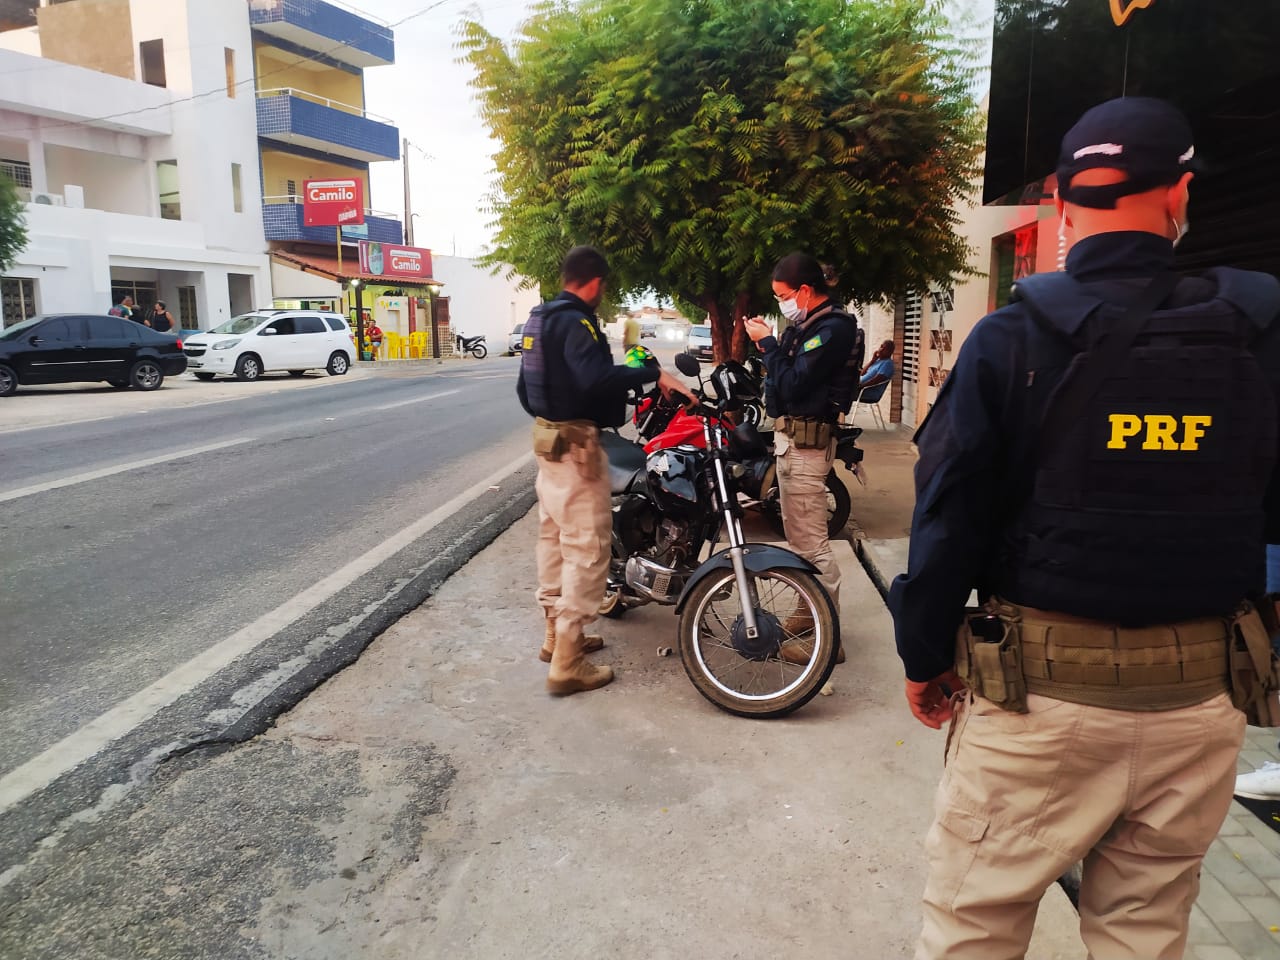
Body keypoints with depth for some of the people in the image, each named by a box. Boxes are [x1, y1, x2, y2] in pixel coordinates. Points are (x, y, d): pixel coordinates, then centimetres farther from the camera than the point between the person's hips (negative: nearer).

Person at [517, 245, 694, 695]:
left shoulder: (540, 318, 13)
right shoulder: (575, 321, -18)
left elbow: (524, 385, 21)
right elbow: (595, 376, -36)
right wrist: (655, 374, -31)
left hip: (547, 437, 11)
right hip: (575, 443, -11)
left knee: (554, 538, 17)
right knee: (586, 548, -7)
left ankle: (557, 634, 29)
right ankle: (568, 665, -5)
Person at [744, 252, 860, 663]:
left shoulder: (831, 328, -16)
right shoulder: (810, 322, 15)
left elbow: (792, 384, -22)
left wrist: (767, 343, -13)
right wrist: (769, 341, 0)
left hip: (805, 442, -11)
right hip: (792, 437, 11)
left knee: (810, 540, -9)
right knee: (798, 534, 19)